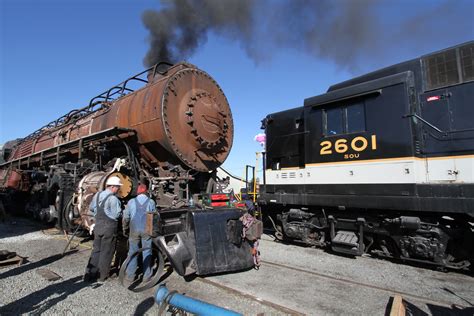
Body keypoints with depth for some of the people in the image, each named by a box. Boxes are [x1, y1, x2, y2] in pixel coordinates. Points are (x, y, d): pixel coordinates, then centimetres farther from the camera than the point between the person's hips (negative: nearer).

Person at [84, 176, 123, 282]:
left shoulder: (97, 195, 4)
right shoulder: (113, 199, -18)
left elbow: (91, 209, 14)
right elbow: (117, 214, -16)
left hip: (98, 225, 7)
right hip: (109, 227, -6)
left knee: (96, 250, 17)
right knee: (106, 252, 7)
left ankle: (89, 274, 20)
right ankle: (102, 276, 17)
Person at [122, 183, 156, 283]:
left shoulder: (131, 202, -1)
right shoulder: (151, 202, -3)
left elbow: (126, 217, 2)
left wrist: (124, 228, 16)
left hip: (134, 230, 1)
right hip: (147, 230, -1)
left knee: (132, 252, 12)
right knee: (146, 253, 8)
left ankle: (130, 276, 20)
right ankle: (146, 276, 15)